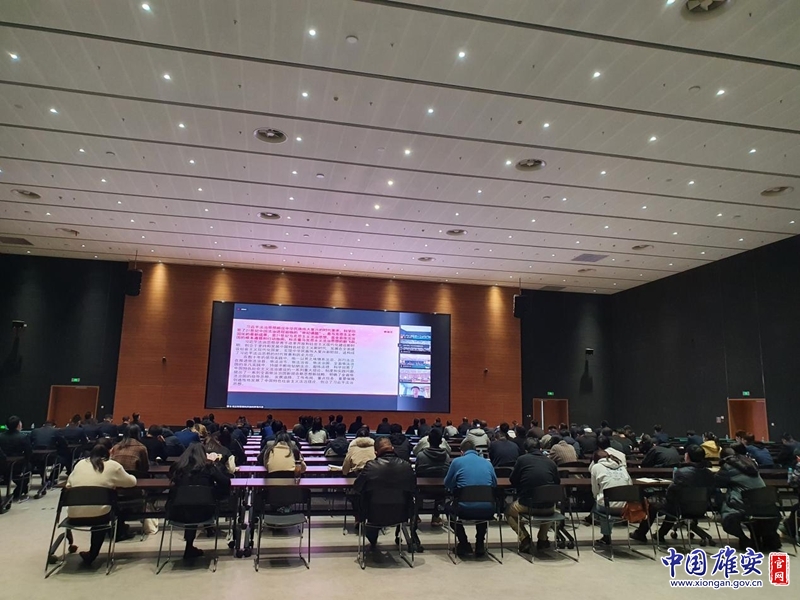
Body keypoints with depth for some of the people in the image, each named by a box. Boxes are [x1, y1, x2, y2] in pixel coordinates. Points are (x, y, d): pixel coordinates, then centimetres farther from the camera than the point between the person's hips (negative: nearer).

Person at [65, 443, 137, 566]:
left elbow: (69, 485, 21)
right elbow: (131, 482, 16)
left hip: (74, 516, 3)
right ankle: (91, 555, 29)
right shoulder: (113, 465, 7)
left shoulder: (80, 463, 15)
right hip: (97, 515, -3)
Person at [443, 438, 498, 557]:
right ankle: (480, 544, 33)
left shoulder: (457, 462, 3)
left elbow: (447, 484, 15)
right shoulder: (487, 463, 12)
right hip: (487, 511, 3)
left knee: (449, 507, 31)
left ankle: (464, 544, 25)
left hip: (465, 510, -3)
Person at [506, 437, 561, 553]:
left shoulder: (522, 459, -1)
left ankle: (524, 538, 13)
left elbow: (513, 481, 8)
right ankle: (542, 539, 34)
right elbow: (557, 482, 13)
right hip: (548, 508, 3)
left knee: (509, 512, 28)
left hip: (527, 505, -3)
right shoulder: (551, 463, 5)